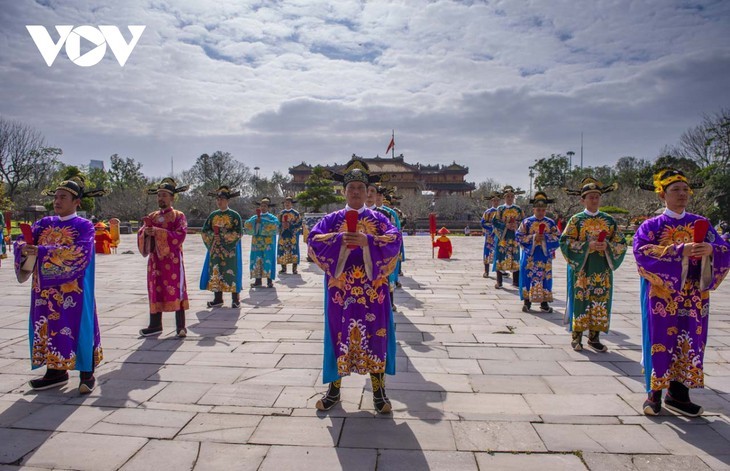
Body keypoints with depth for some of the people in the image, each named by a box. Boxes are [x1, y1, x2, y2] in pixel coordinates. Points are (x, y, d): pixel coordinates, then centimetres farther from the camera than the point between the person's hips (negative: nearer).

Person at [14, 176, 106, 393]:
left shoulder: (84, 225, -6)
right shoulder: (45, 223, 11)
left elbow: (80, 253, -21)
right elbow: (23, 241, 2)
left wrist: (42, 251, -23)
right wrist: (25, 248, -21)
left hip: (73, 291, -5)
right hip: (46, 290, 5)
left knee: (77, 327, -1)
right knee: (49, 327, 10)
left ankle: (87, 374, 8)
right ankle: (56, 371, 23)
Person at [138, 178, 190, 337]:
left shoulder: (178, 216, -2)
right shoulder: (152, 216, 13)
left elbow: (180, 236, -16)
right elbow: (141, 234, 8)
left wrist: (158, 232, -21)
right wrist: (146, 230, -15)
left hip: (173, 260, -5)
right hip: (155, 260, 5)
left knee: (176, 292, -3)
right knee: (155, 292, 10)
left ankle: (181, 327, 2)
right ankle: (155, 325, 21)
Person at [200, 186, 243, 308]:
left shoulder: (234, 215, -3)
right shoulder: (213, 215, 11)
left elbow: (239, 233, -10)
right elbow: (204, 231, 10)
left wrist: (223, 236, -15)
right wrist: (213, 236, -8)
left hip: (230, 250, -4)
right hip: (215, 250, 5)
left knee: (231, 272, -2)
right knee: (215, 272, 4)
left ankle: (235, 299, 6)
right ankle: (218, 298, 14)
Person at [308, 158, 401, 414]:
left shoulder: (378, 218, 7)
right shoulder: (332, 218, 7)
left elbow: (395, 239, -9)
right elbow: (313, 239, -7)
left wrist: (367, 241, -23)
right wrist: (339, 239, -22)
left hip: (372, 288, 0)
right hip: (341, 288, 0)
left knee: (375, 335, 4)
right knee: (339, 336, 7)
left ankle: (378, 390, 17)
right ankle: (334, 388, 22)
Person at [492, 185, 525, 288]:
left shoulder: (518, 209, 7)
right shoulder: (500, 209, 2)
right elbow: (494, 221, -3)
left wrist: (516, 225, -13)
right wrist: (505, 225, -16)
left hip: (514, 237, 2)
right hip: (502, 237, -1)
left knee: (515, 258, 4)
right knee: (500, 257, -1)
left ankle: (516, 281, 14)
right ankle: (499, 282, 7)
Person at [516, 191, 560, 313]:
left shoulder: (551, 223, 5)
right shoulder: (526, 222, 0)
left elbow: (558, 238, 2)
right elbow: (519, 237, -4)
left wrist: (546, 237, -13)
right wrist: (533, 237, -14)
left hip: (545, 257, 2)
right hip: (530, 256, -1)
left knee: (545, 278, 4)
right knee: (528, 277, 1)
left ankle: (544, 302, 14)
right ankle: (527, 301, 12)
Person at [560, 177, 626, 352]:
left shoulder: (609, 220, 8)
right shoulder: (576, 220, 1)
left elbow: (621, 243, 8)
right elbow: (565, 241, -7)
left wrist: (607, 246, -12)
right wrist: (587, 246, -16)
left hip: (602, 269, 3)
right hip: (581, 268, -3)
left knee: (600, 301, 4)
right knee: (580, 300, -2)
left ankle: (594, 337, 15)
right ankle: (577, 337, 8)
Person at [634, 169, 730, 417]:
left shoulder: (701, 223, 11)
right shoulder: (651, 226, 0)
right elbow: (642, 251, -16)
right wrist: (680, 251, -24)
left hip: (694, 297, 4)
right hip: (662, 295, -3)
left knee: (690, 343, 6)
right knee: (660, 341, 1)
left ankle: (678, 394, 19)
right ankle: (654, 393, 13)